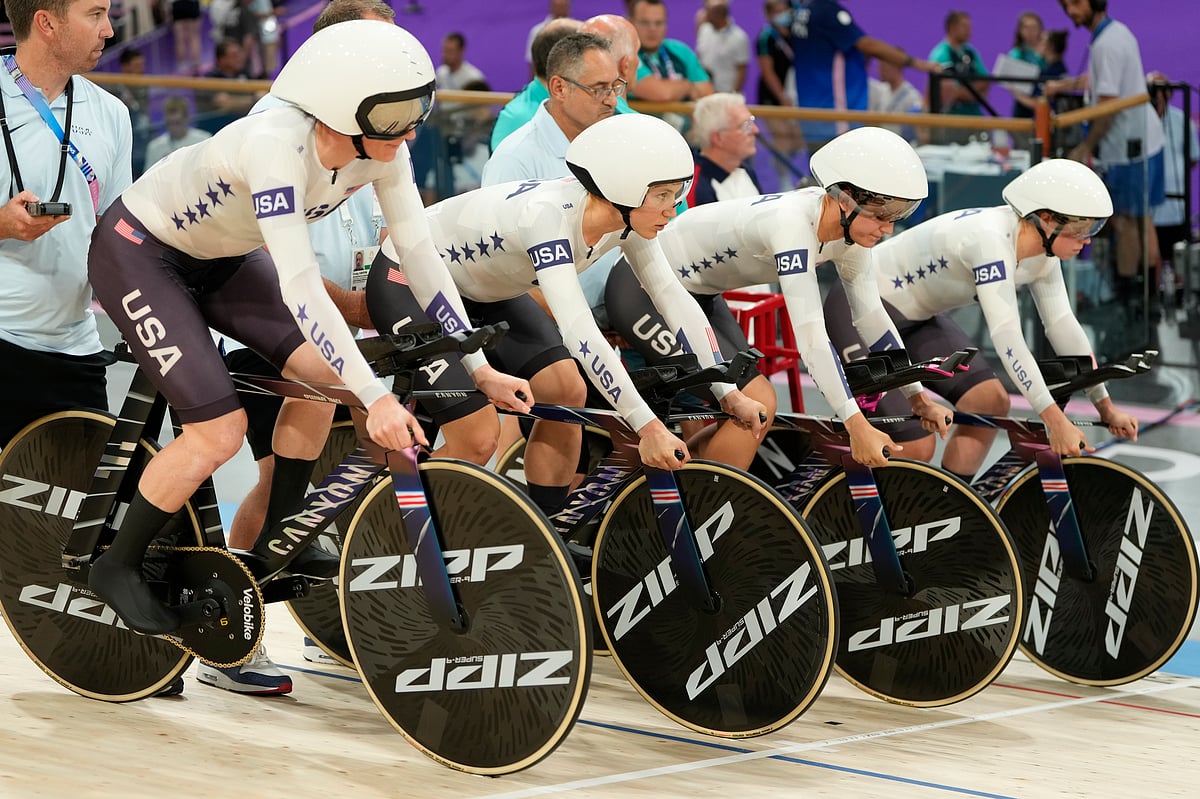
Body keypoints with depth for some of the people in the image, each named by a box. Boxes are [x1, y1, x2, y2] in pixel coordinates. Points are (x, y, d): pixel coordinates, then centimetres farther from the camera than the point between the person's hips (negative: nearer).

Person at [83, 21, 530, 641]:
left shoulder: (380, 149, -17)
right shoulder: (276, 146, -39)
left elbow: (421, 255, -11)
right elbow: (299, 288, -43)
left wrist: (481, 370, -15)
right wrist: (377, 399, -45)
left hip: (218, 258, 7)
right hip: (137, 254, -7)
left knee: (322, 372, -9)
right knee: (220, 432, -16)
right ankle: (116, 568, 4)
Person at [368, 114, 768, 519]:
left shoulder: (625, 217, -16)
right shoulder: (547, 214, -38)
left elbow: (674, 298, -9)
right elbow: (579, 332, -45)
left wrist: (728, 392, -14)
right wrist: (648, 427, -48)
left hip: (479, 292, 8)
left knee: (566, 391, -5)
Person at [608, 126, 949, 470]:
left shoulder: (849, 227, -9)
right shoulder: (793, 222, -34)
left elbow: (872, 316, 2)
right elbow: (811, 337, -39)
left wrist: (918, 397, 2)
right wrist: (857, 426, -41)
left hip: (699, 295, 9)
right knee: (756, 402, -18)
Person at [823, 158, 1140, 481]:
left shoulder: (1043, 254, -6)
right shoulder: (991, 238, -33)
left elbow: (1063, 325, 2)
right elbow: (1007, 337, -38)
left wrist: (1105, 406, 1)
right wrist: (1055, 420, -39)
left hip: (916, 316, 9)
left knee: (990, 401, -6)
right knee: (916, 447, -17)